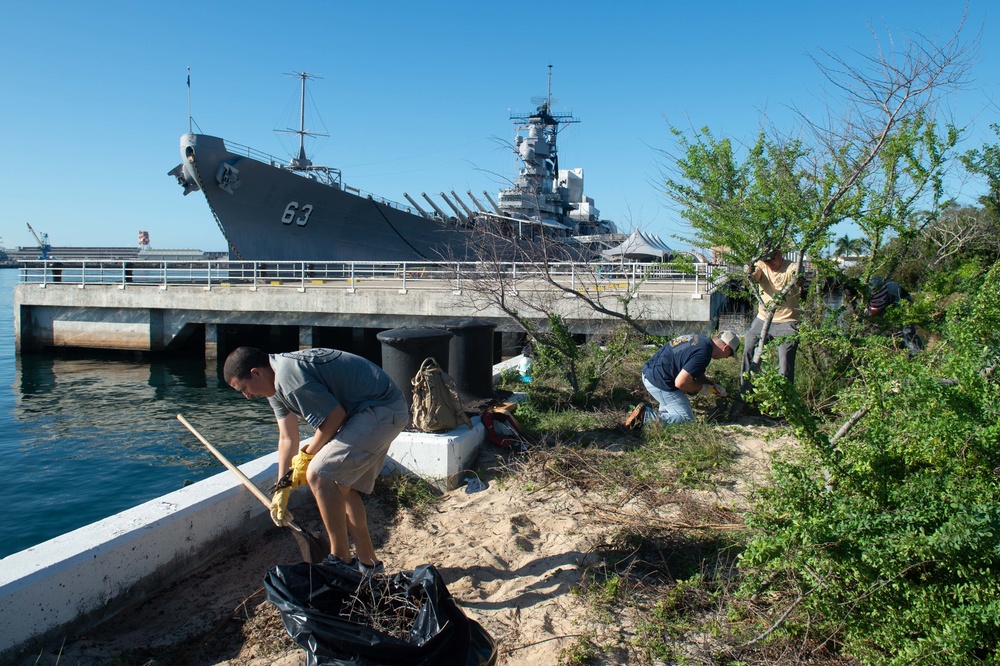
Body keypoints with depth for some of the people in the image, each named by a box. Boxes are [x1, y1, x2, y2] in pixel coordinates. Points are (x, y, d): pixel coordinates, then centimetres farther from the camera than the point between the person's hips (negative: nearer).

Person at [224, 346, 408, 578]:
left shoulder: (289, 376, -22)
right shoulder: (276, 385, 12)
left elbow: (335, 415, -17)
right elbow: (287, 438, 17)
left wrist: (307, 454, -2)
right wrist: (281, 489, 17)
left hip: (380, 410, -11)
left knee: (319, 475, -13)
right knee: (342, 485, 14)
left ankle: (341, 561, -3)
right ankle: (367, 563, 23)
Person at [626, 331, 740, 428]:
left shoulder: (699, 339, 10)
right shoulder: (703, 354, -21)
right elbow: (680, 383, -23)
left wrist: (713, 386, 18)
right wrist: (702, 388, -6)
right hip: (659, 383, -10)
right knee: (686, 419, -3)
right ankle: (645, 417, -11)